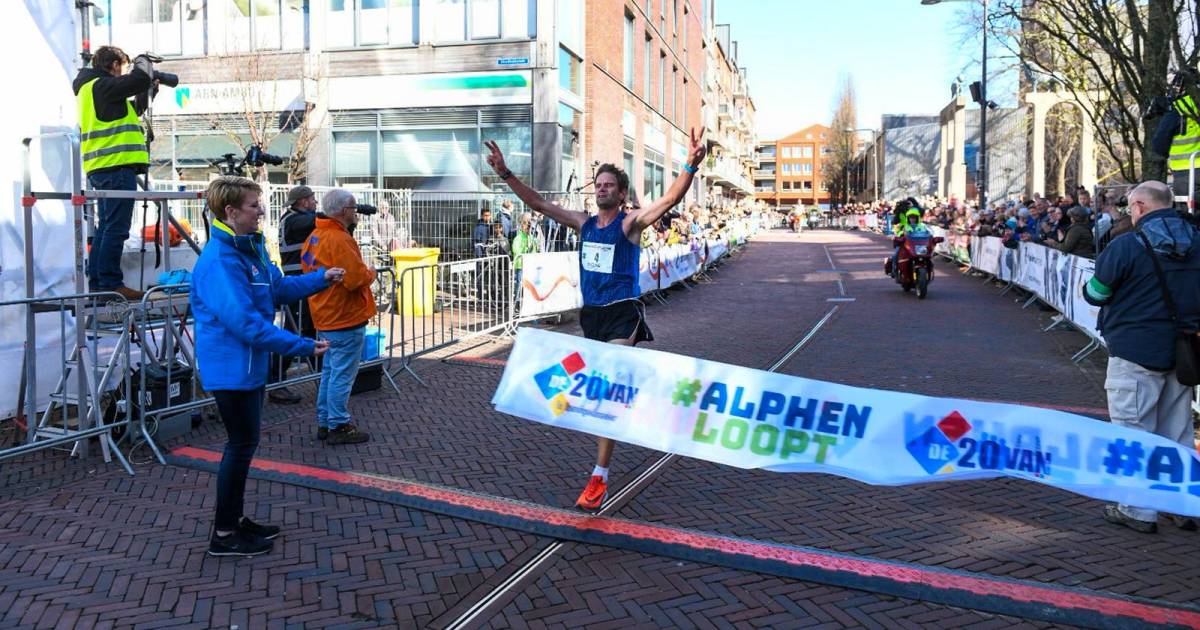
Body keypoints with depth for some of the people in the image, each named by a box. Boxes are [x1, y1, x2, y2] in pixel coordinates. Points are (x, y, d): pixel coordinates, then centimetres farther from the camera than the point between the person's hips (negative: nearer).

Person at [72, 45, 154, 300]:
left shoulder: (88, 88, 23)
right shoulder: (103, 85, -8)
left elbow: (127, 114, 28)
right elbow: (141, 79, -19)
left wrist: (146, 97, 21)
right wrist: (143, 62, 1)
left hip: (100, 168, 10)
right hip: (117, 166, -10)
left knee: (105, 227, 13)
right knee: (116, 229, -9)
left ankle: (97, 283, 15)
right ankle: (110, 283, -9)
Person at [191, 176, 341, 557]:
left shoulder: (251, 247, 6)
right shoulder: (219, 261, -25)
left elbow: (278, 288, 17)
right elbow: (245, 322, -30)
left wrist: (320, 278, 3)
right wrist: (303, 347, -29)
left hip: (249, 365, 10)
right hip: (231, 368, -10)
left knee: (244, 442, 18)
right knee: (241, 445, 0)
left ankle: (235, 519, 31)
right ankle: (224, 536, 14)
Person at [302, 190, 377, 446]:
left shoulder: (314, 237, 10)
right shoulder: (339, 239, -21)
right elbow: (357, 278, -27)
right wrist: (371, 273, -5)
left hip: (325, 317, 10)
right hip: (346, 319, -10)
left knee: (329, 371, 18)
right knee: (342, 375, -1)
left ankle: (324, 423, 26)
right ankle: (338, 426, 6)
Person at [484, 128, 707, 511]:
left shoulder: (630, 223, -7)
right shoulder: (583, 223, 9)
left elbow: (671, 199, -22)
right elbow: (537, 203, 10)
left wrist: (691, 166, -38)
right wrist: (506, 174, 3)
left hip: (623, 314, -6)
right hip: (591, 314, 6)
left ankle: (599, 476, -13)